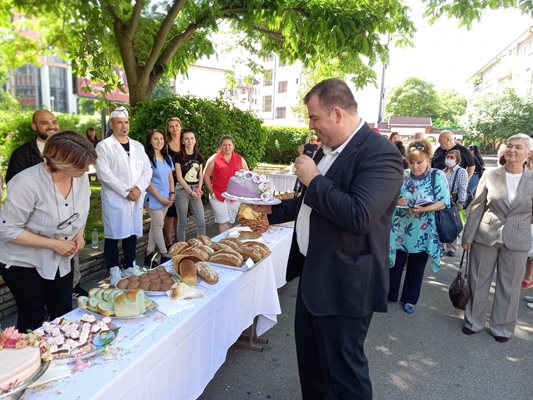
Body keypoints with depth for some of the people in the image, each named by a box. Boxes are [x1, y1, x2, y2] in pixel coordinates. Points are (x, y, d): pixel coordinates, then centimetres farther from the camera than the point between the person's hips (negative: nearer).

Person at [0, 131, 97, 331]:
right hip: (24, 263, -4)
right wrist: (54, 244, -23)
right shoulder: (27, 183, -28)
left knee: (64, 316, 14)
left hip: (62, 260, 5)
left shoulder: (81, 177, -12)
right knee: (32, 320, 11)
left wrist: (79, 235, -9)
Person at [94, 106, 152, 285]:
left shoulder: (138, 146, 13)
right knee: (113, 235, 2)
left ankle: (130, 267, 24)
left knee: (132, 233, 10)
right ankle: (115, 271, 14)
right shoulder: (103, 146, -2)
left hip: (136, 199, 5)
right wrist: (126, 192, -15)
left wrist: (138, 188, -10)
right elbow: (104, 173, -12)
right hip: (114, 199, -4)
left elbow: (147, 170, 7)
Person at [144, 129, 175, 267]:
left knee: (155, 226, 12)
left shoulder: (167, 157, 9)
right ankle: (165, 255, 13)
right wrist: (160, 198, -13)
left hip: (166, 198, 7)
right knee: (158, 226, 1)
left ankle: (149, 256, 21)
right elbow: (147, 181, -14)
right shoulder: (147, 158, -12)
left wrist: (172, 194, 1)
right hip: (154, 198, -7)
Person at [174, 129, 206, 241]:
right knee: (182, 222, 3)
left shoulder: (199, 156, 9)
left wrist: (198, 189, -5)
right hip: (182, 190, -4)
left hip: (195, 191, 4)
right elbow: (179, 177, -8)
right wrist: (190, 191, -12)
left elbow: (201, 175, 11)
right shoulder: (178, 156, -5)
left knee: (201, 222, 2)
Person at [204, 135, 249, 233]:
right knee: (223, 221, -6)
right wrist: (211, 191, -5)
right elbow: (206, 176, 1)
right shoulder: (214, 159, -1)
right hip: (218, 195, -3)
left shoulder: (239, 159, 8)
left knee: (231, 221, 12)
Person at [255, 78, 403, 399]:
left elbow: (359, 216, -31)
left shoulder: (380, 153, -19)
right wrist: (272, 209, 16)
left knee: (343, 368, 7)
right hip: (313, 271, 9)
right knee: (309, 354, 25)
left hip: (344, 283, -9)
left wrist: (314, 180, -22)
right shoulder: (328, 149, 10)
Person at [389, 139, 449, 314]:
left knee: (416, 267, 13)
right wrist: (397, 201, -18)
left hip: (423, 231, -1)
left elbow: (444, 202, -13)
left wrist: (424, 209, -27)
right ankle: (389, 295, 27)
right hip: (400, 227, 1)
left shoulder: (438, 176, -6)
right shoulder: (403, 175, 0)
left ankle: (409, 299, 30)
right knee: (395, 263, 8)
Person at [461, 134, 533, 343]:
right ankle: (473, 321, 30)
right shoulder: (490, 175, -3)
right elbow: (476, 207, -1)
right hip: (485, 237, 0)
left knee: (509, 286, 12)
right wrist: (468, 236, -2)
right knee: (478, 280, 11)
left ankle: (502, 327, 32)